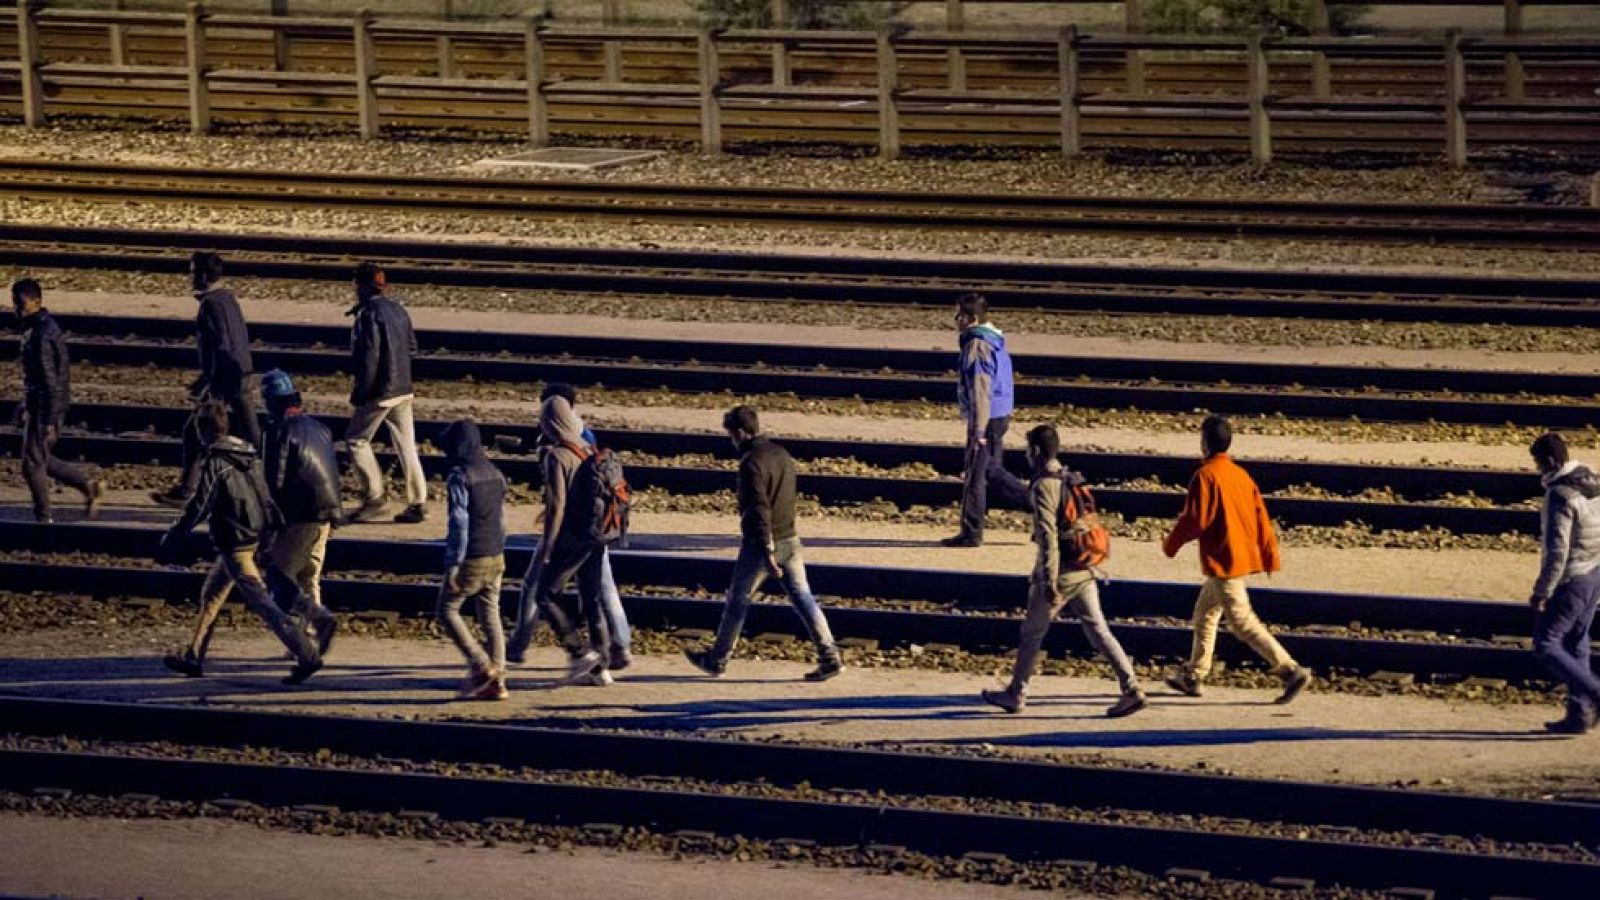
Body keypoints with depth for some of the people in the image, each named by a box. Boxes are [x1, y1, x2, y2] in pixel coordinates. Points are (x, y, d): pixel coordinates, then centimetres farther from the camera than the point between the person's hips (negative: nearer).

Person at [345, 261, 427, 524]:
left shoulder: (369, 314, -16)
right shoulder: (398, 310, 9)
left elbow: (369, 356, -19)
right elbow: (412, 346, 16)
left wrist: (359, 392, -13)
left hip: (379, 391, -8)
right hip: (403, 389, 8)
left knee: (356, 440, 5)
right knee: (406, 445, 9)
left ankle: (375, 496, 1)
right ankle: (417, 503, 8)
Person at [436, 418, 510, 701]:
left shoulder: (460, 477, -14)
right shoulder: (495, 474, 10)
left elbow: (459, 524, -18)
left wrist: (452, 564, -16)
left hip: (471, 559, -7)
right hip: (496, 557, 7)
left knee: (447, 610, 6)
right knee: (490, 616, 9)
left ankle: (481, 665, -4)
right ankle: (497, 681, 6)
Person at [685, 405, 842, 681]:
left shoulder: (751, 463, -17)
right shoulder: (783, 455, 10)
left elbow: (759, 509, -23)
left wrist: (766, 552, -25)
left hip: (761, 543, -7)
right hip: (790, 539, 7)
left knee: (737, 600, 8)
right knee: (802, 598, 4)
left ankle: (717, 659, 21)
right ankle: (830, 656, -6)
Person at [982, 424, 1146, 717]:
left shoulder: (1044, 486, -14)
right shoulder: (1073, 481, 11)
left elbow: (1048, 536, -21)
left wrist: (1050, 583, -23)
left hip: (1060, 572, -7)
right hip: (1085, 571, 7)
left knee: (1032, 632, 9)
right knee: (1097, 629, 4)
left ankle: (1016, 695, 21)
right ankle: (1132, 690, -7)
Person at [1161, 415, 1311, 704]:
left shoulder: (1205, 476, -15)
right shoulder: (1241, 474, 9)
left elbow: (1194, 520, -17)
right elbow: (1260, 515, 10)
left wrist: (1171, 544, 0)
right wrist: (1270, 556, 14)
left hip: (1223, 561, -9)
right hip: (1245, 557, 9)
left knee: (1243, 622, -8)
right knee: (1205, 613, 21)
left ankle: (1291, 671, -16)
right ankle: (1193, 677, 28)